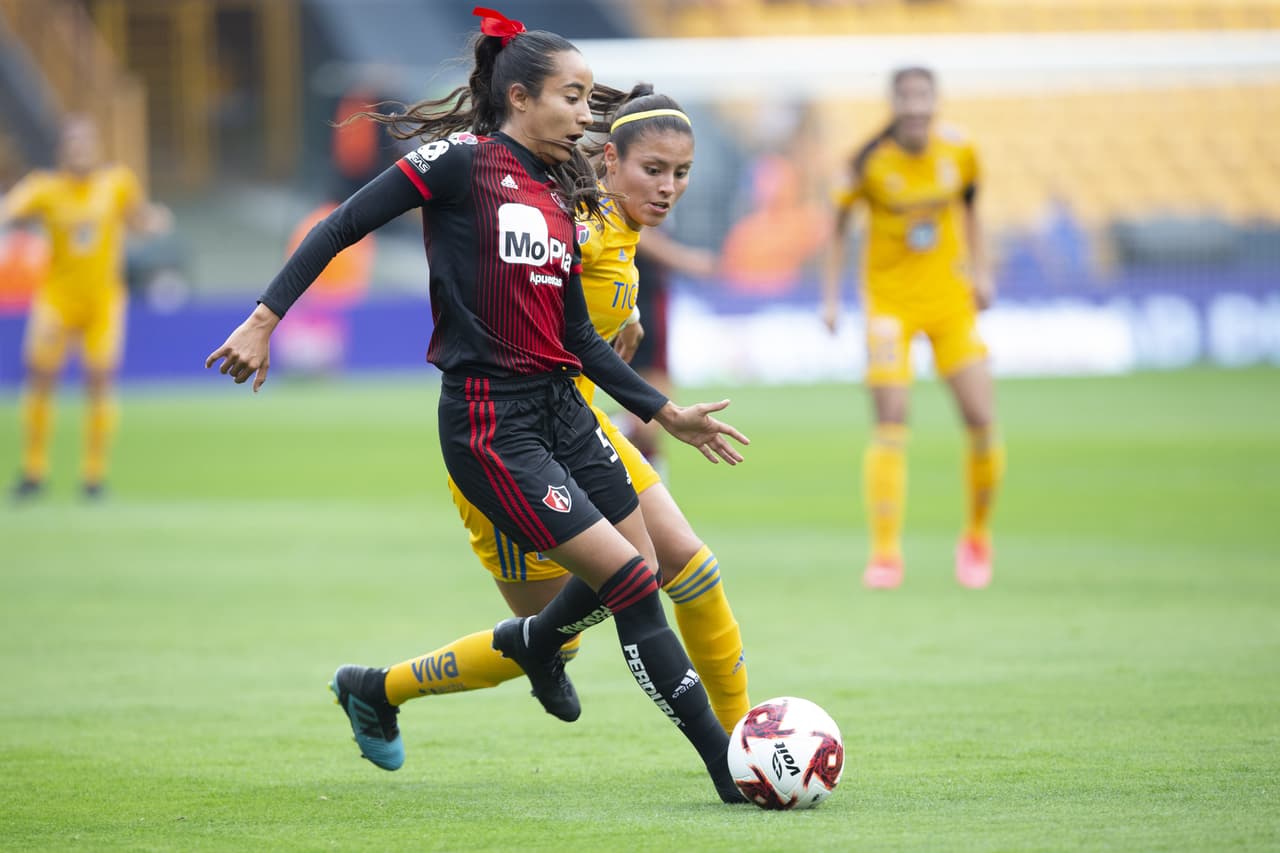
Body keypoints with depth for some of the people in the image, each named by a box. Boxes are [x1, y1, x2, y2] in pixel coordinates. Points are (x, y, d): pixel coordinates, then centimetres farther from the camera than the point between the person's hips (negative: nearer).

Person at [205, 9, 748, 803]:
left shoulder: (559, 198, 13)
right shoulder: (464, 161, -9)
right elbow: (342, 228, -10)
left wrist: (667, 412, 14)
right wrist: (265, 318, -16)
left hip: (561, 408, 8)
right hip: (493, 427, -8)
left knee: (640, 570, 13)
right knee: (630, 579, -11)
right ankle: (727, 763, -5)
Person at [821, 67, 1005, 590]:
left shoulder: (958, 151, -3)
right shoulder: (871, 160, -12)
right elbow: (838, 225, -1)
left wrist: (979, 272, 9)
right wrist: (831, 296, -5)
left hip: (951, 299, 3)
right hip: (890, 300, -3)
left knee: (982, 420, -3)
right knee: (890, 427, -12)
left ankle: (978, 536, 20)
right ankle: (885, 553, -6)